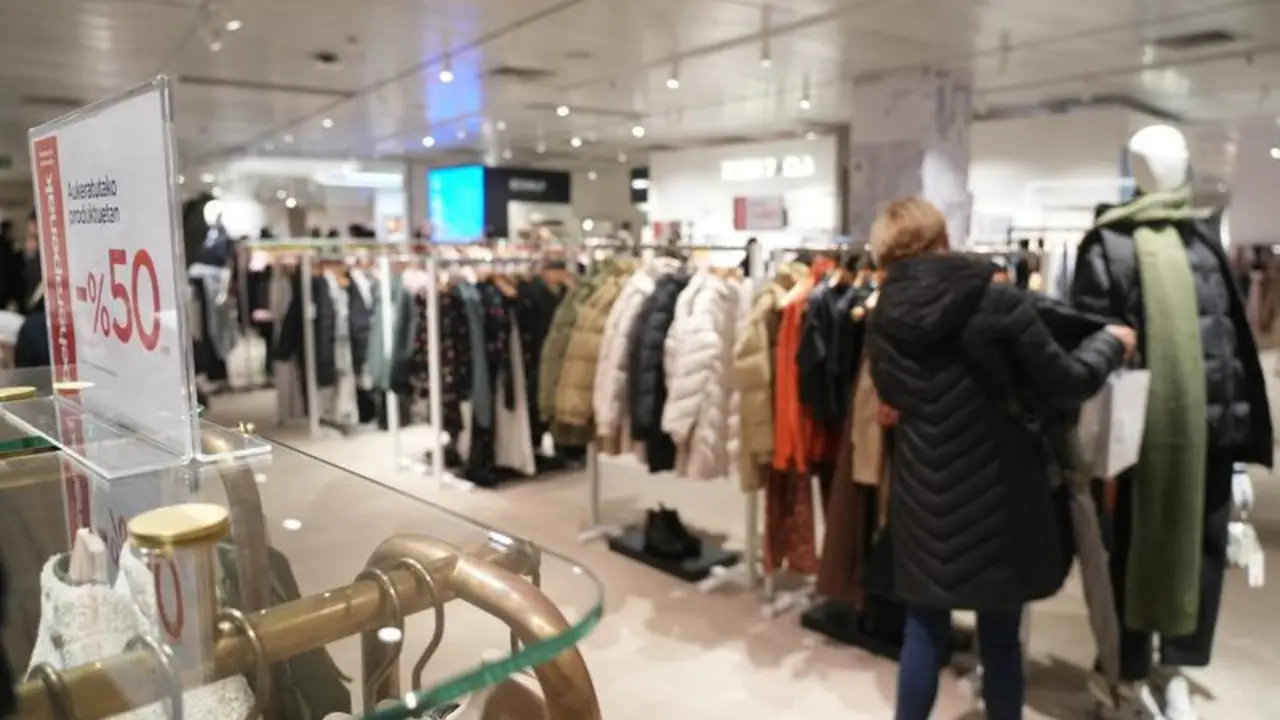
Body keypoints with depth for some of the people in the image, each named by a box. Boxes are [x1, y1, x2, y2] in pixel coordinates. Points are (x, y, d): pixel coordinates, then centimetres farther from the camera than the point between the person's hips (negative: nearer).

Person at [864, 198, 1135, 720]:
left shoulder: (882, 320, -3)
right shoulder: (999, 302, -14)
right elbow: (1064, 385, -6)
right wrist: (1111, 342, 11)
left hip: (921, 499, 3)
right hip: (997, 496, -2)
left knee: (923, 634, 15)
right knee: (1000, 640, 13)